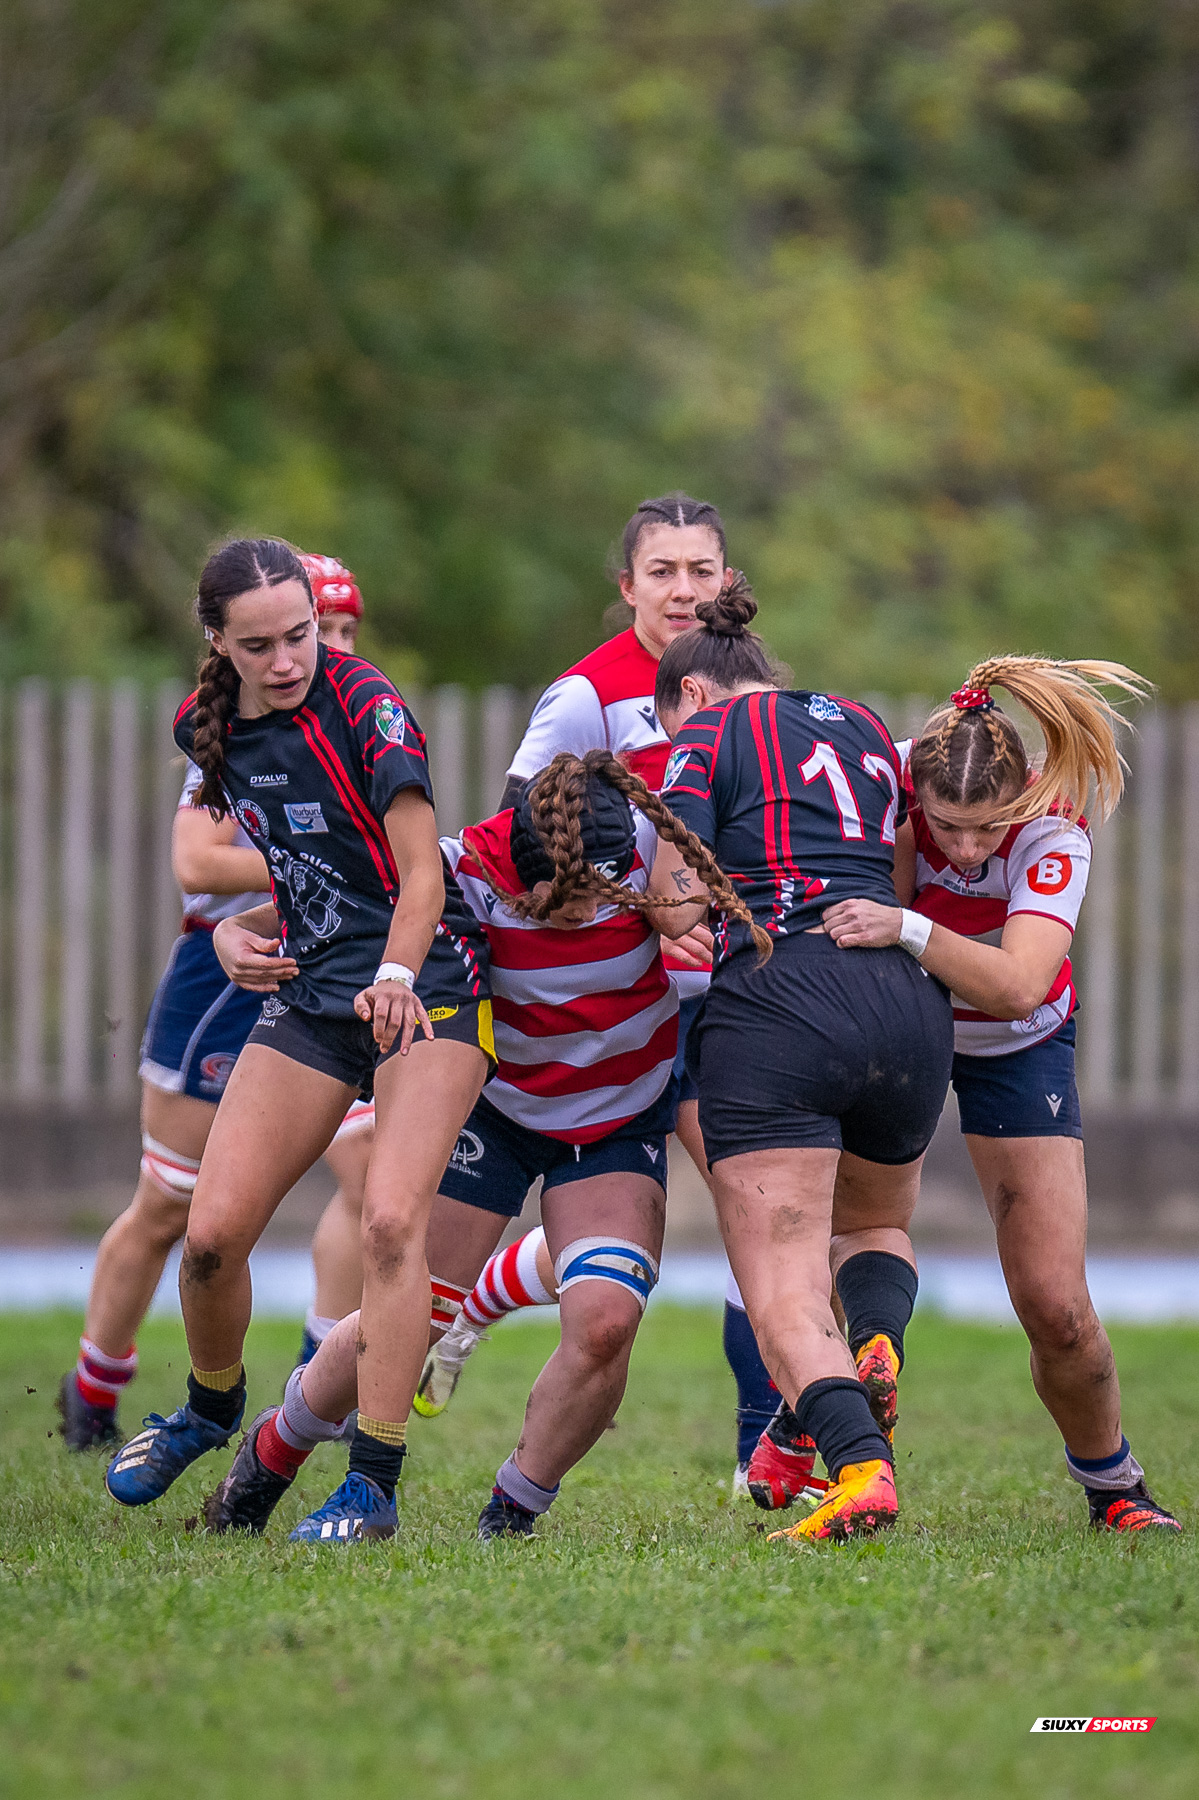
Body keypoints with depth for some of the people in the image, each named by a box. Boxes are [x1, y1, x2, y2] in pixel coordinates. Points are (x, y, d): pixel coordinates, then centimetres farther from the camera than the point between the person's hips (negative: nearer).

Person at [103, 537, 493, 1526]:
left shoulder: (363, 702, -16)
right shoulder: (209, 727, 3)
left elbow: (421, 867, -23)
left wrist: (395, 974, -38)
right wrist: (238, 931, 6)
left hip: (427, 987, -6)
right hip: (310, 992, 6)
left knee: (391, 1219, -24)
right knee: (212, 1232, -3)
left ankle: (375, 1480, -19)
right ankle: (210, 1408, 28)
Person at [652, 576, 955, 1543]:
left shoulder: (709, 734, 9)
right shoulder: (867, 727, 26)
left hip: (774, 1001, -5)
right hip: (908, 1000, 5)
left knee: (786, 1296, -6)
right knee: (880, 1224, 29)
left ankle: (861, 1465, -31)